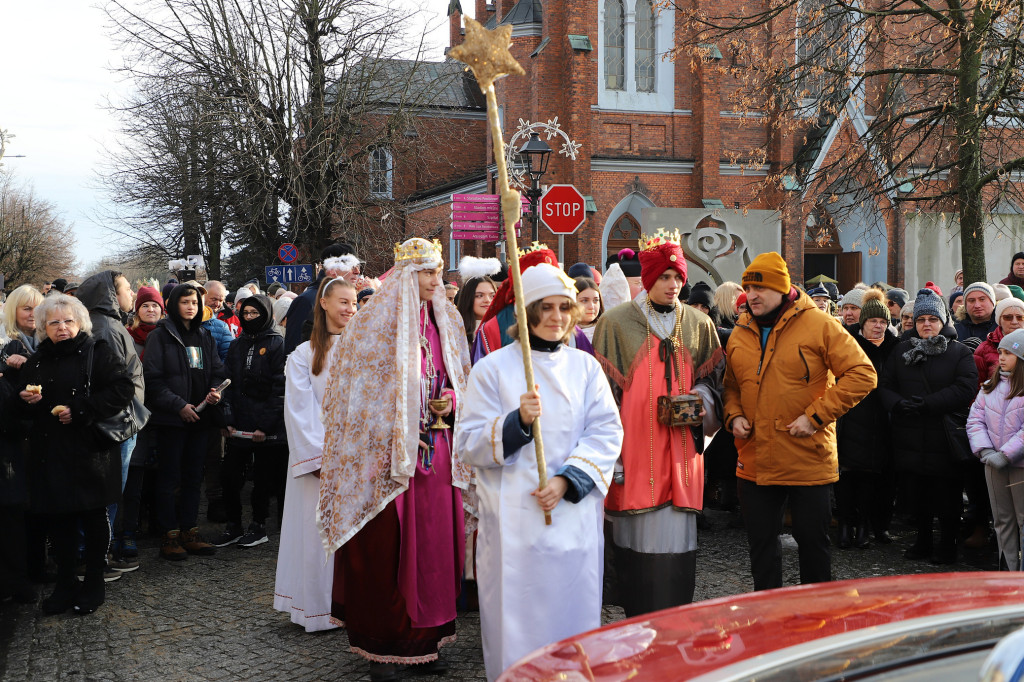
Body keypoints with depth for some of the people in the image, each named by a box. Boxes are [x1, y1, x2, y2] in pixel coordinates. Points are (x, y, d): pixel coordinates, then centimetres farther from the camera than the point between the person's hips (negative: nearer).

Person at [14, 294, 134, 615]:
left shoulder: (99, 352, -2)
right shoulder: (36, 361, 13)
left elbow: (123, 389, -13)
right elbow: (17, 406, 17)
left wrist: (81, 411, -19)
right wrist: (26, 400, -8)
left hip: (91, 452, -4)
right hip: (50, 453, 4)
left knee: (94, 519, 5)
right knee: (59, 521, 8)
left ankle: (94, 585, 17)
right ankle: (65, 584, 20)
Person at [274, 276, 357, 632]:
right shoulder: (303, 355, 3)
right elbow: (301, 413, -3)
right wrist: (323, 459, -11)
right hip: (317, 456, -2)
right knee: (318, 531, 0)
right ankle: (318, 608, 8)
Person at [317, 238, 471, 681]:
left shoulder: (444, 323, 10)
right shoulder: (376, 322, -6)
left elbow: (458, 381, 21)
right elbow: (362, 394, -6)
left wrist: (450, 402, -1)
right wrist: (397, 443, -11)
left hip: (435, 456, 5)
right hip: (389, 455, -5)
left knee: (434, 546, 7)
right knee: (385, 550, 1)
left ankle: (425, 640, 19)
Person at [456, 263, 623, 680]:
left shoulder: (585, 367, 10)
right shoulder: (492, 369, 2)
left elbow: (606, 434, 2)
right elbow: (469, 446, -2)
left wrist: (566, 480, -12)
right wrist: (517, 422, -19)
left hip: (575, 517, 2)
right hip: (513, 520, -2)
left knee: (573, 611, 7)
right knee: (517, 619, -1)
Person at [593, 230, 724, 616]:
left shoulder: (699, 324, 10)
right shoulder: (617, 322, 1)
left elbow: (712, 378, 18)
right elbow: (604, 391, 0)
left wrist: (700, 403, -5)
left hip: (681, 448, 2)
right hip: (635, 448, -2)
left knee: (677, 537, 1)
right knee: (637, 537, 0)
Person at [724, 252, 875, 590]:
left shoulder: (819, 325, -9)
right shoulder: (740, 334, 7)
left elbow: (862, 374, -13)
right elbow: (731, 385, 20)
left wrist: (816, 415, -17)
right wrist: (734, 416, -2)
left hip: (808, 460, -5)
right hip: (755, 461, 5)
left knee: (812, 540, 8)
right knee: (761, 543, 13)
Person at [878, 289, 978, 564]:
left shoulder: (960, 353, -1)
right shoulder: (901, 351, 11)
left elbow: (965, 390, -14)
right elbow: (885, 386, 7)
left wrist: (926, 403, -20)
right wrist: (898, 404, -15)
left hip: (944, 441, -4)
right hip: (911, 438, 4)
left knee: (947, 497, 2)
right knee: (917, 495, 13)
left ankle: (947, 545, 17)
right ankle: (922, 541, 27)